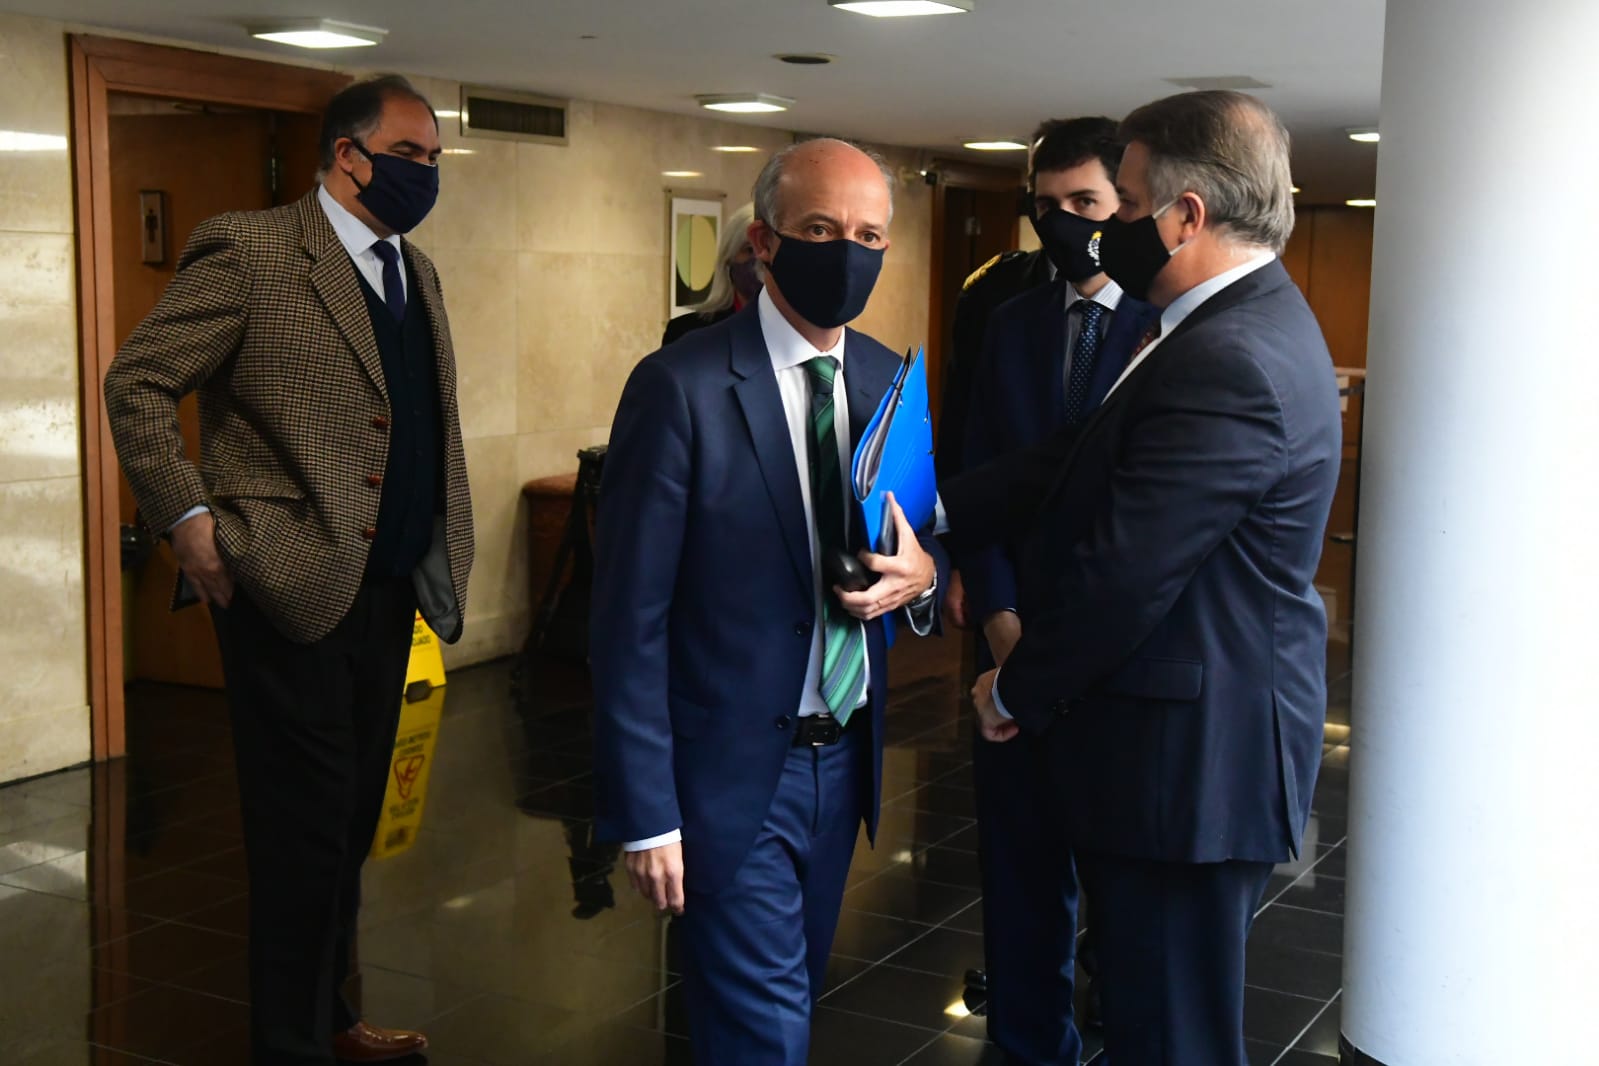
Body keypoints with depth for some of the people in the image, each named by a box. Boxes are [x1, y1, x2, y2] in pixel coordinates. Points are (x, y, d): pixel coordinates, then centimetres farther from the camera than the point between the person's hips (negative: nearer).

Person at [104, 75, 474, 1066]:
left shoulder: (418, 274, 15)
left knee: (351, 823, 16)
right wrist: (189, 519, -14)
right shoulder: (250, 251, -9)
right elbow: (137, 383, -9)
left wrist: (442, 550, 13)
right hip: (290, 586, -7)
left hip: (386, 586, 7)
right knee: (308, 826, 1)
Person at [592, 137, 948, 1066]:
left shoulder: (892, 381, 3)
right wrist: (644, 814, -15)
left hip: (845, 756, 6)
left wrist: (922, 574, -11)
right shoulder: (682, 387, -15)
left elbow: (927, 543, 14)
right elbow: (631, 616, -14)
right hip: (731, 769, -6)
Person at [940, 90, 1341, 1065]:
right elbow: (1080, 462, 8)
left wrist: (1018, 692, -7)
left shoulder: (1229, 365, -24)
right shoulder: (1243, 322, 9)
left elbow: (1121, 573, -22)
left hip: (1192, 758, -10)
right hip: (1198, 738, 10)